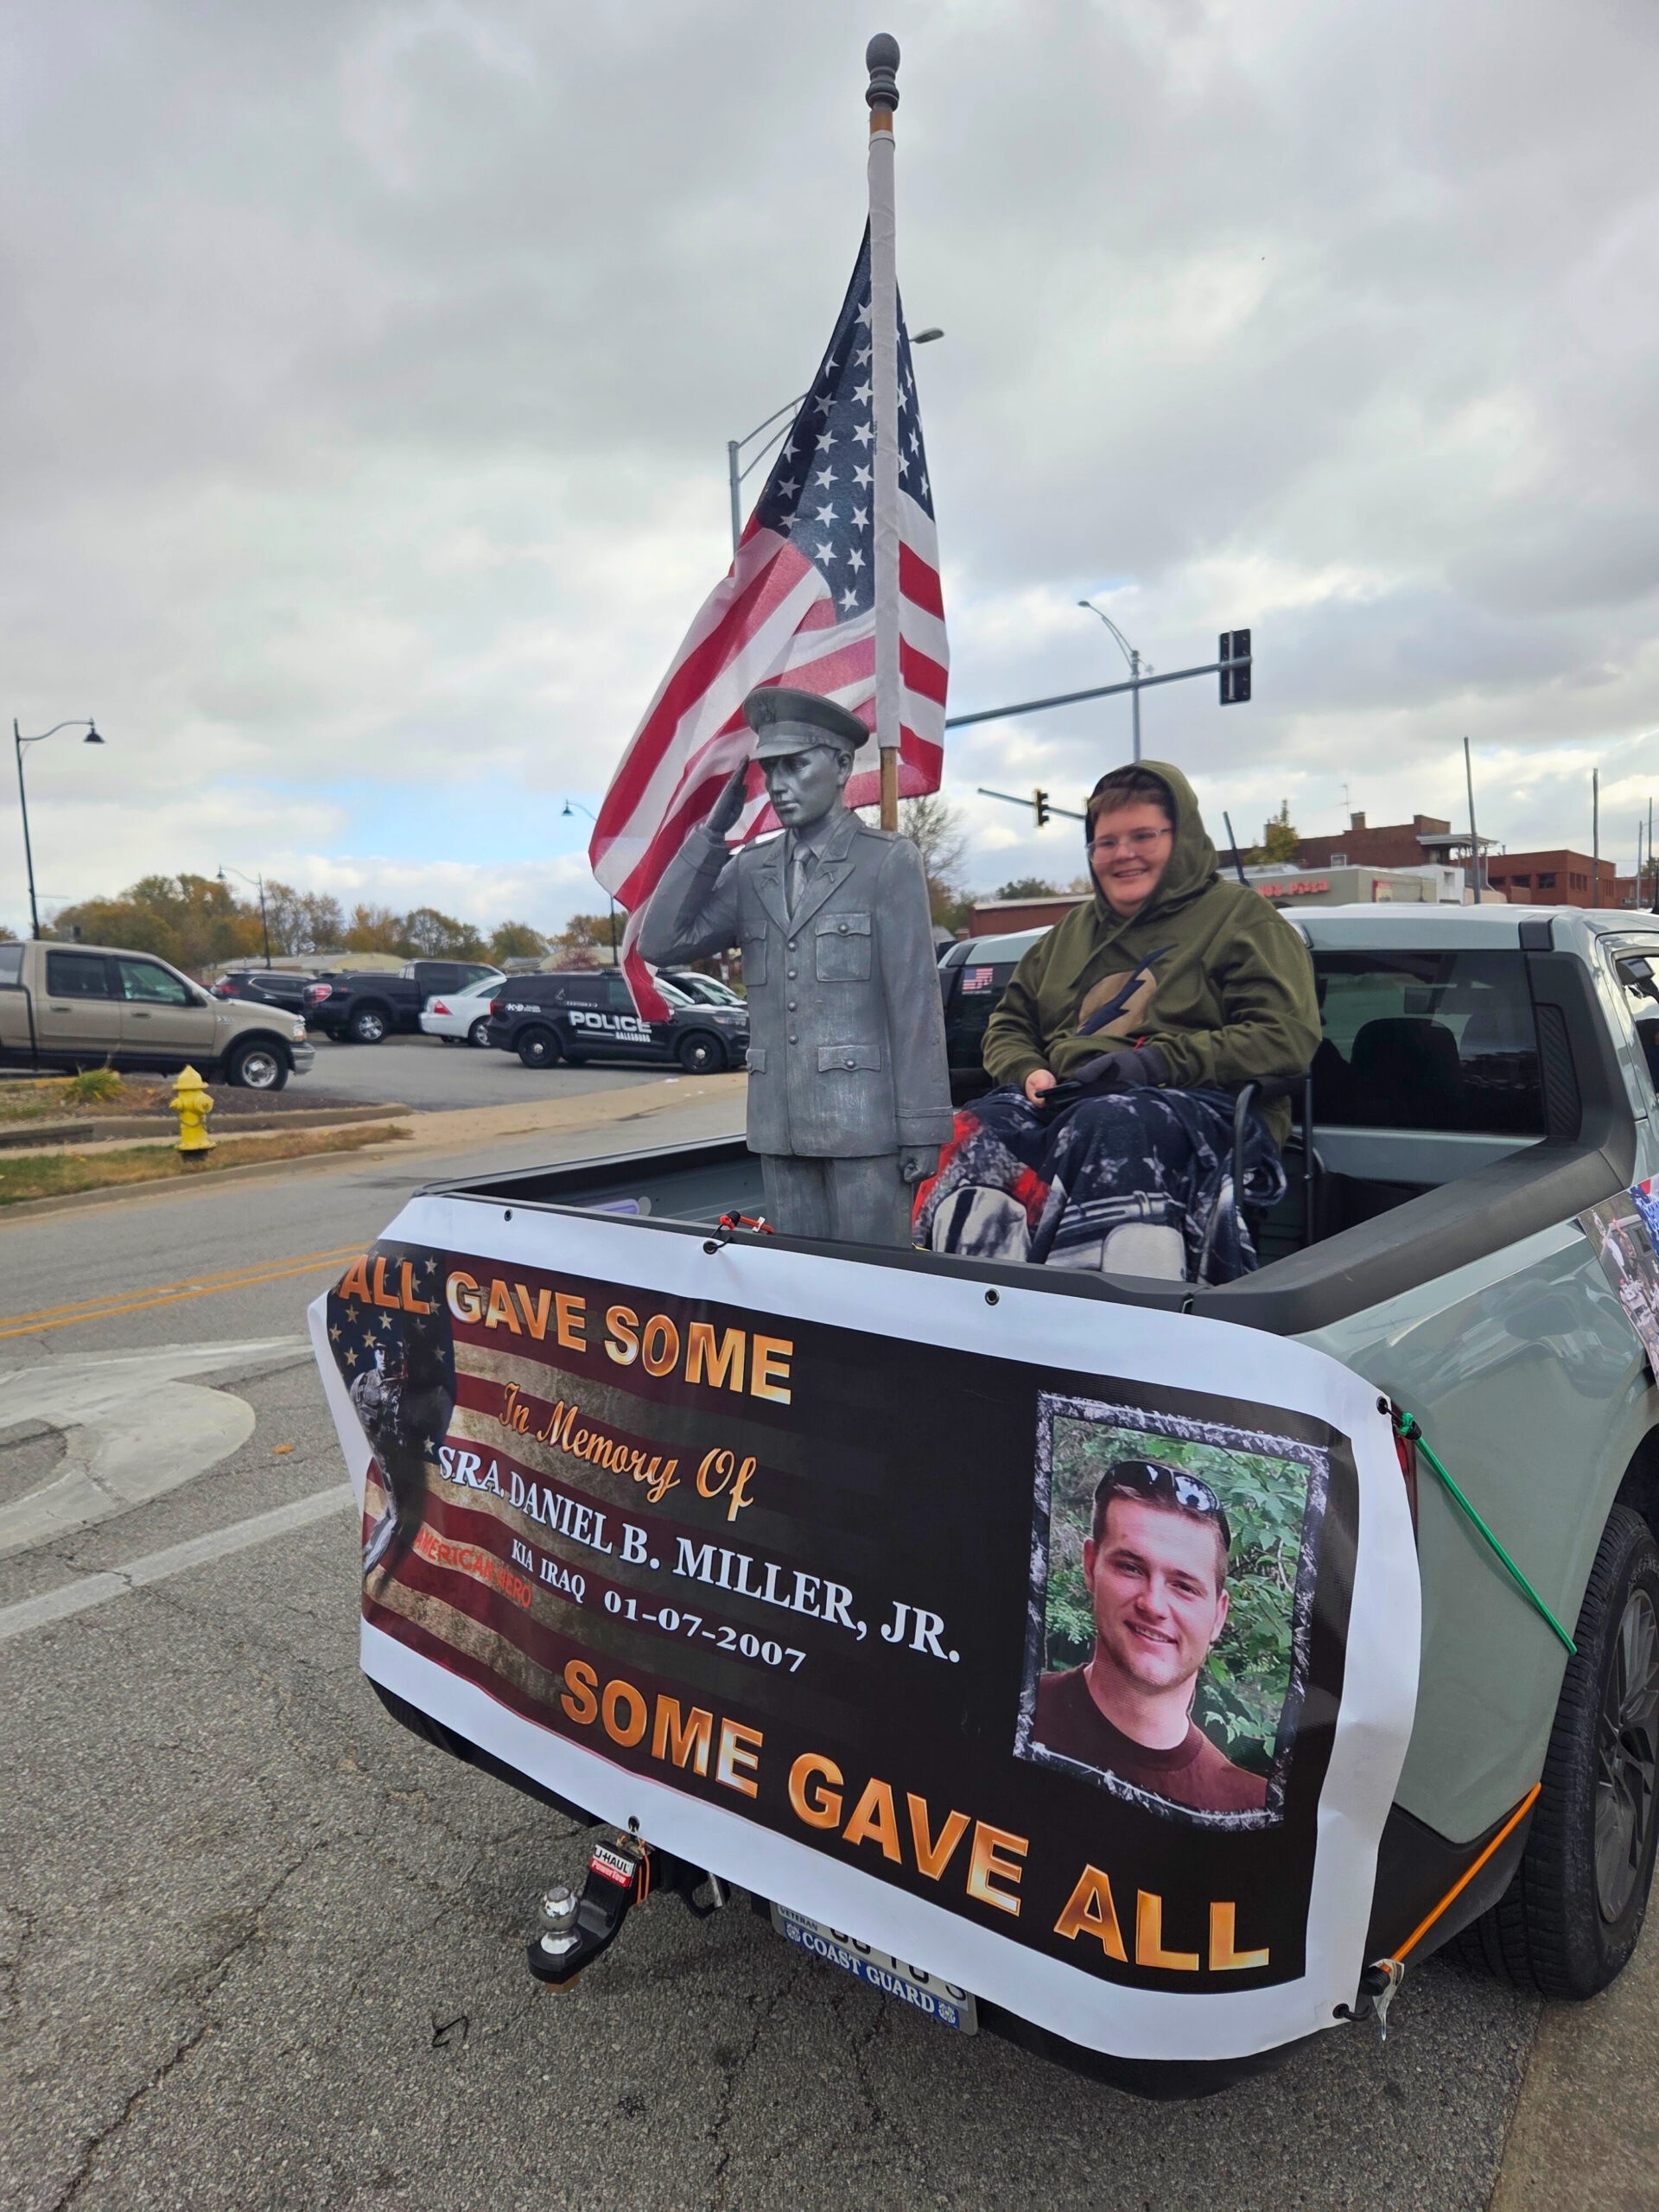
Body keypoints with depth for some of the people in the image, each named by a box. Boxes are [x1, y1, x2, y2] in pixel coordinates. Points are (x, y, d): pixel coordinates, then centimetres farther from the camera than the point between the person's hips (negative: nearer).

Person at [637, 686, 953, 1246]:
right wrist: (712, 831, 0)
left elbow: (916, 1000, -5)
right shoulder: (749, 871, 12)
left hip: (863, 1121, -5)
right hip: (780, 1123, 5)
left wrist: (921, 1132, -8)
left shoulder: (889, 861, -1)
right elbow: (660, 943, 4)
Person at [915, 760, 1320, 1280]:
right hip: (1064, 1101, 5)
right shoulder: (1072, 930, 29)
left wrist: (1158, 1062, -12)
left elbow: (1288, 1036, -1)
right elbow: (1006, 1028, 30)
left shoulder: (1239, 915, 12)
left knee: (1109, 1125, -40)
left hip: (1198, 1105, -4)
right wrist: (1029, 1072, 5)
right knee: (981, 1129, -28)